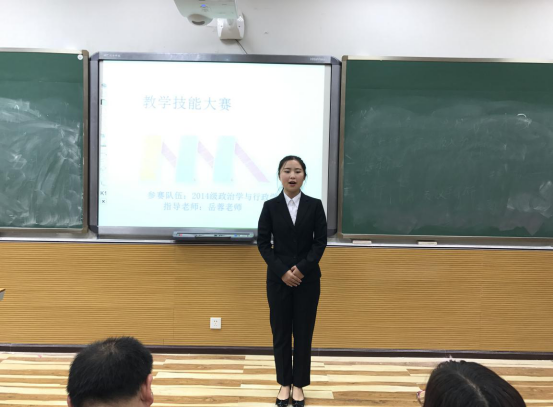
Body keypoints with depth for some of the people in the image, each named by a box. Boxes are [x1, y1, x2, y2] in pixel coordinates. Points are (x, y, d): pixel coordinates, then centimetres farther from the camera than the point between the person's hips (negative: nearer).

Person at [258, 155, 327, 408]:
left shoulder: (315, 205, 0)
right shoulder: (270, 206, 0)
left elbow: (320, 242, -2)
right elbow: (263, 243, -2)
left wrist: (302, 268, -14)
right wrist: (282, 271, -13)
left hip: (308, 278, 0)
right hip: (278, 278, 0)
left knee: (303, 332, 6)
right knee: (280, 332, 7)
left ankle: (299, 385, 21)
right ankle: (284, 384, 23)